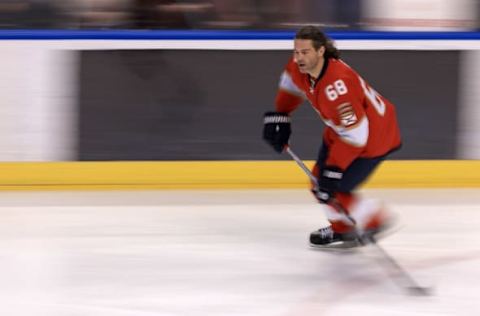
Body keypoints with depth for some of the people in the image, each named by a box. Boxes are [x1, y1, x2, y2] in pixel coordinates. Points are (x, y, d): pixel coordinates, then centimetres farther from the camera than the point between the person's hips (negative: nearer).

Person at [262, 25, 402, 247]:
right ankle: (342, 228, 33)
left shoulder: (336, 84, -39)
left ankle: (376, 222, 10)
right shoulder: (301, 67, -12)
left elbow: (354, 134, -36)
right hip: (339, 131, 9)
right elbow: (291, 84, 15)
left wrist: (333, 170, -33)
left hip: (373, 135, -9)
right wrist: (278, 117, 12)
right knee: (319, 181, 12)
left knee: (333, 189, -10)